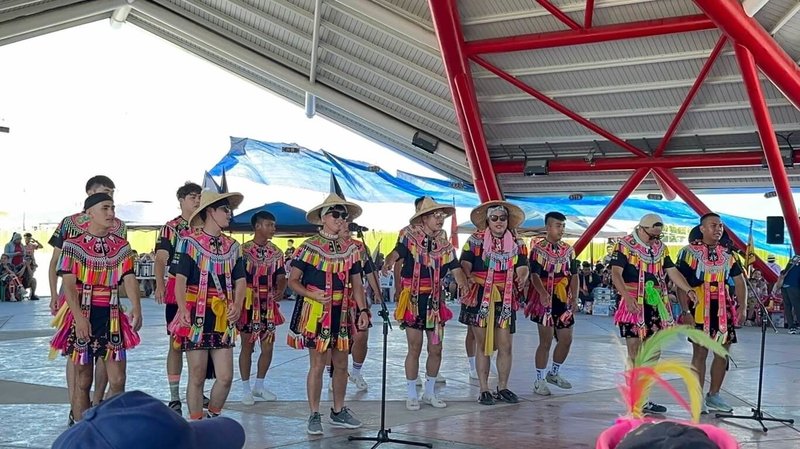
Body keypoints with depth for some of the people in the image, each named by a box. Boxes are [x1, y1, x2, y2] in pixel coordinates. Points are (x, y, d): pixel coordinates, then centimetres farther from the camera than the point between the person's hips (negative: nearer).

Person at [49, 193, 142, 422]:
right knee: (83, 382, 5)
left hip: (111, 317, 3)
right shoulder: (73, 245, -4)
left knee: (118, 381, 2)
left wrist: (136, 309, -20)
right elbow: (69, 284, -12)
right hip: (83, 315, -3)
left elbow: (129, 279, -3)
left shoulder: (122, 246, 7)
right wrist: (79, 317, -24)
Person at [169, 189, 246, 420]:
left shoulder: (232, 246, 14)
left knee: (225, 377, 1)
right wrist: (183, 309, -24)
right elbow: (180, 279, -9)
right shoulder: (189, 242, -2)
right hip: (196, 316, -5)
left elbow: (240, 280, 13)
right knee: (197, 377, 2)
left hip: (223, 319, 5)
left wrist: (237, 306, -6)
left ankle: (213, 417, 22)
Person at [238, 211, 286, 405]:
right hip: (248, 304, -4)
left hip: (269, 305, 4)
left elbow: (281, 276, 6)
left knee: (268, 347, 8)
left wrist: (280, 290, -15)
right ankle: (246, 389, 14)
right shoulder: (244, 250, -6)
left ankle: (259, 385, 25)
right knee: (247, 347, 4)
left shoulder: (276, 252, 7)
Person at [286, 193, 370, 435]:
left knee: (341, 364, 11)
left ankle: (338, 412, 25)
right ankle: (314, 416, 8)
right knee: (317, 365, -2)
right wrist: (311, 294, -21)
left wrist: (362, 310, 1)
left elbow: (357, 283, 12)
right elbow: (293, 281, -4)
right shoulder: (309, 247, -6)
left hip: (343, 312, 5)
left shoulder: (351, 249, 9)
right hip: (316, 312, -5)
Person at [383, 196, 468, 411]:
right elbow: (396, 252, -25)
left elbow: (456, 269, -1)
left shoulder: (444, 244, 7)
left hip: (435, 300, 5)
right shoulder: (410, 238, -6)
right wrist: (389, 262, -50)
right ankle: (412, 395, 14)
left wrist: (464, 287, -22)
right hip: (414, 299, -4)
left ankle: (430, 392, 25)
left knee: (436, 349, 9)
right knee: (415, 348, 0)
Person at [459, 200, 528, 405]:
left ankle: (502, 388, 18)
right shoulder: (475, 240, 3)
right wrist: (469, 277, -23)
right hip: (480, 299, -2)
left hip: (505, 300, 3)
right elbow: (465, 264, -2)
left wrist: (522, 278, -19)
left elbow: (523, 268, 3)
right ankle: (484, 390, 11)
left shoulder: (517, 244, 11)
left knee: (505, 346, 3)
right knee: (483, 346, 3)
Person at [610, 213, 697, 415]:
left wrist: (688, 290, -5)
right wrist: (627, 297, -28)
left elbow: (672, 271, 12)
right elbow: (616, 274, -14)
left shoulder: (661, 248, 13)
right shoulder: (624, 246, -7)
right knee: (635, 354, -5)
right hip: (634, 306, -7)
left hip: (656, 306, 7)